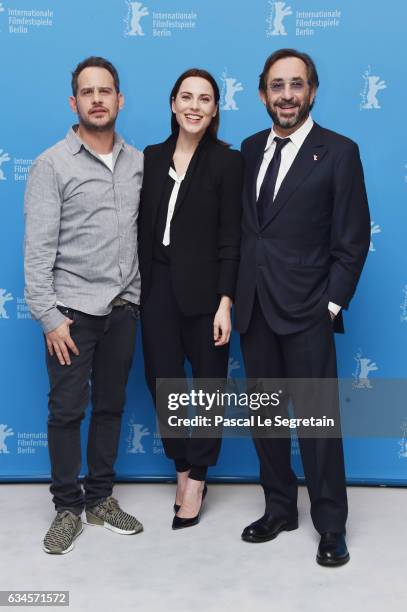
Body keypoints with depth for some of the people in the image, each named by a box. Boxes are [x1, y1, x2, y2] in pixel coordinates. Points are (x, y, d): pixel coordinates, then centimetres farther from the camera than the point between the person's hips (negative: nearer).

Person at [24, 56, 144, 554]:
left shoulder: (138, 162, 6)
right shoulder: (52, 165, -6)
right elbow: (38, 248, -10)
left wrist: (140, 294, 4)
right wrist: (48, 317, -14)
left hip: (123, 308, 4)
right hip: (72, 309, -4)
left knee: (110, 406, 13)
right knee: (67, 411, 4)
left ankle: (100, 497, 28)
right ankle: (68, 507, 20)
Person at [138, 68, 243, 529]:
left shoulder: (227, 162, -4)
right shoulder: (151, 158, 7)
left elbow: (230, 238, -8)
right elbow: (143, 229, 8)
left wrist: (225, 302, -12)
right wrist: (137, 289, 5)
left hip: (202, 288, -4)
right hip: (157, 287, 4)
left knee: (209, 381, 9)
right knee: (161, 380, 8)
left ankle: (197, 477, 25)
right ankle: (183, 468, 28)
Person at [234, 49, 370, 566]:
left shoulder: (339, 152, -3)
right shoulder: (251, 149, 11)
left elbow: (353, 239, -5)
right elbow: (244, 225, 12)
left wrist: (333, 304, -9)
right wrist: (238, 294, 5)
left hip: (306, 311, -5)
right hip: (254, 308, 5)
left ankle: (330, 525, 17)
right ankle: (279, 509, 29)